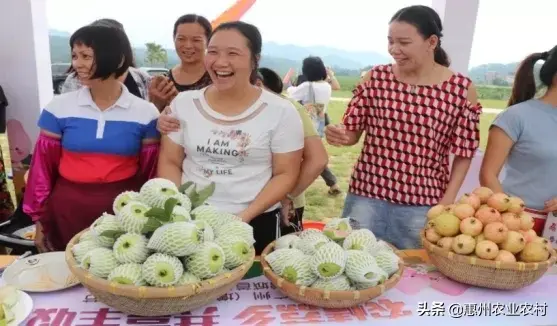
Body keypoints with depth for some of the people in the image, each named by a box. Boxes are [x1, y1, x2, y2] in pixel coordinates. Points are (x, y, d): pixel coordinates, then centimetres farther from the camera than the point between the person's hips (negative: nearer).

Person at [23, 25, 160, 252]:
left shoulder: (145, 113, -4)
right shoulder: (59, 108, -2)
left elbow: (150, 173, 1)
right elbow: (43, 165, 4)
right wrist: (39, 221, 7)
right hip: (67, 211, 1)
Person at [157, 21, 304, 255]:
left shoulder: (281, 112, -7)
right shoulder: (183, 104, 1)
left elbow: (286, 174, -6)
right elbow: (170, 162, 6)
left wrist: (246, 215, -16)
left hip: (256, 224, -2)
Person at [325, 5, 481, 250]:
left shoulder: (461, 88, -5)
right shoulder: (376, 77, -1)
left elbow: (464, 153, 1)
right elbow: (353, 131, 5)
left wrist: (448, 199, -6)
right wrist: (340, 135, -17)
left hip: (423, 204, -1)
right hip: (366, 196, 1)